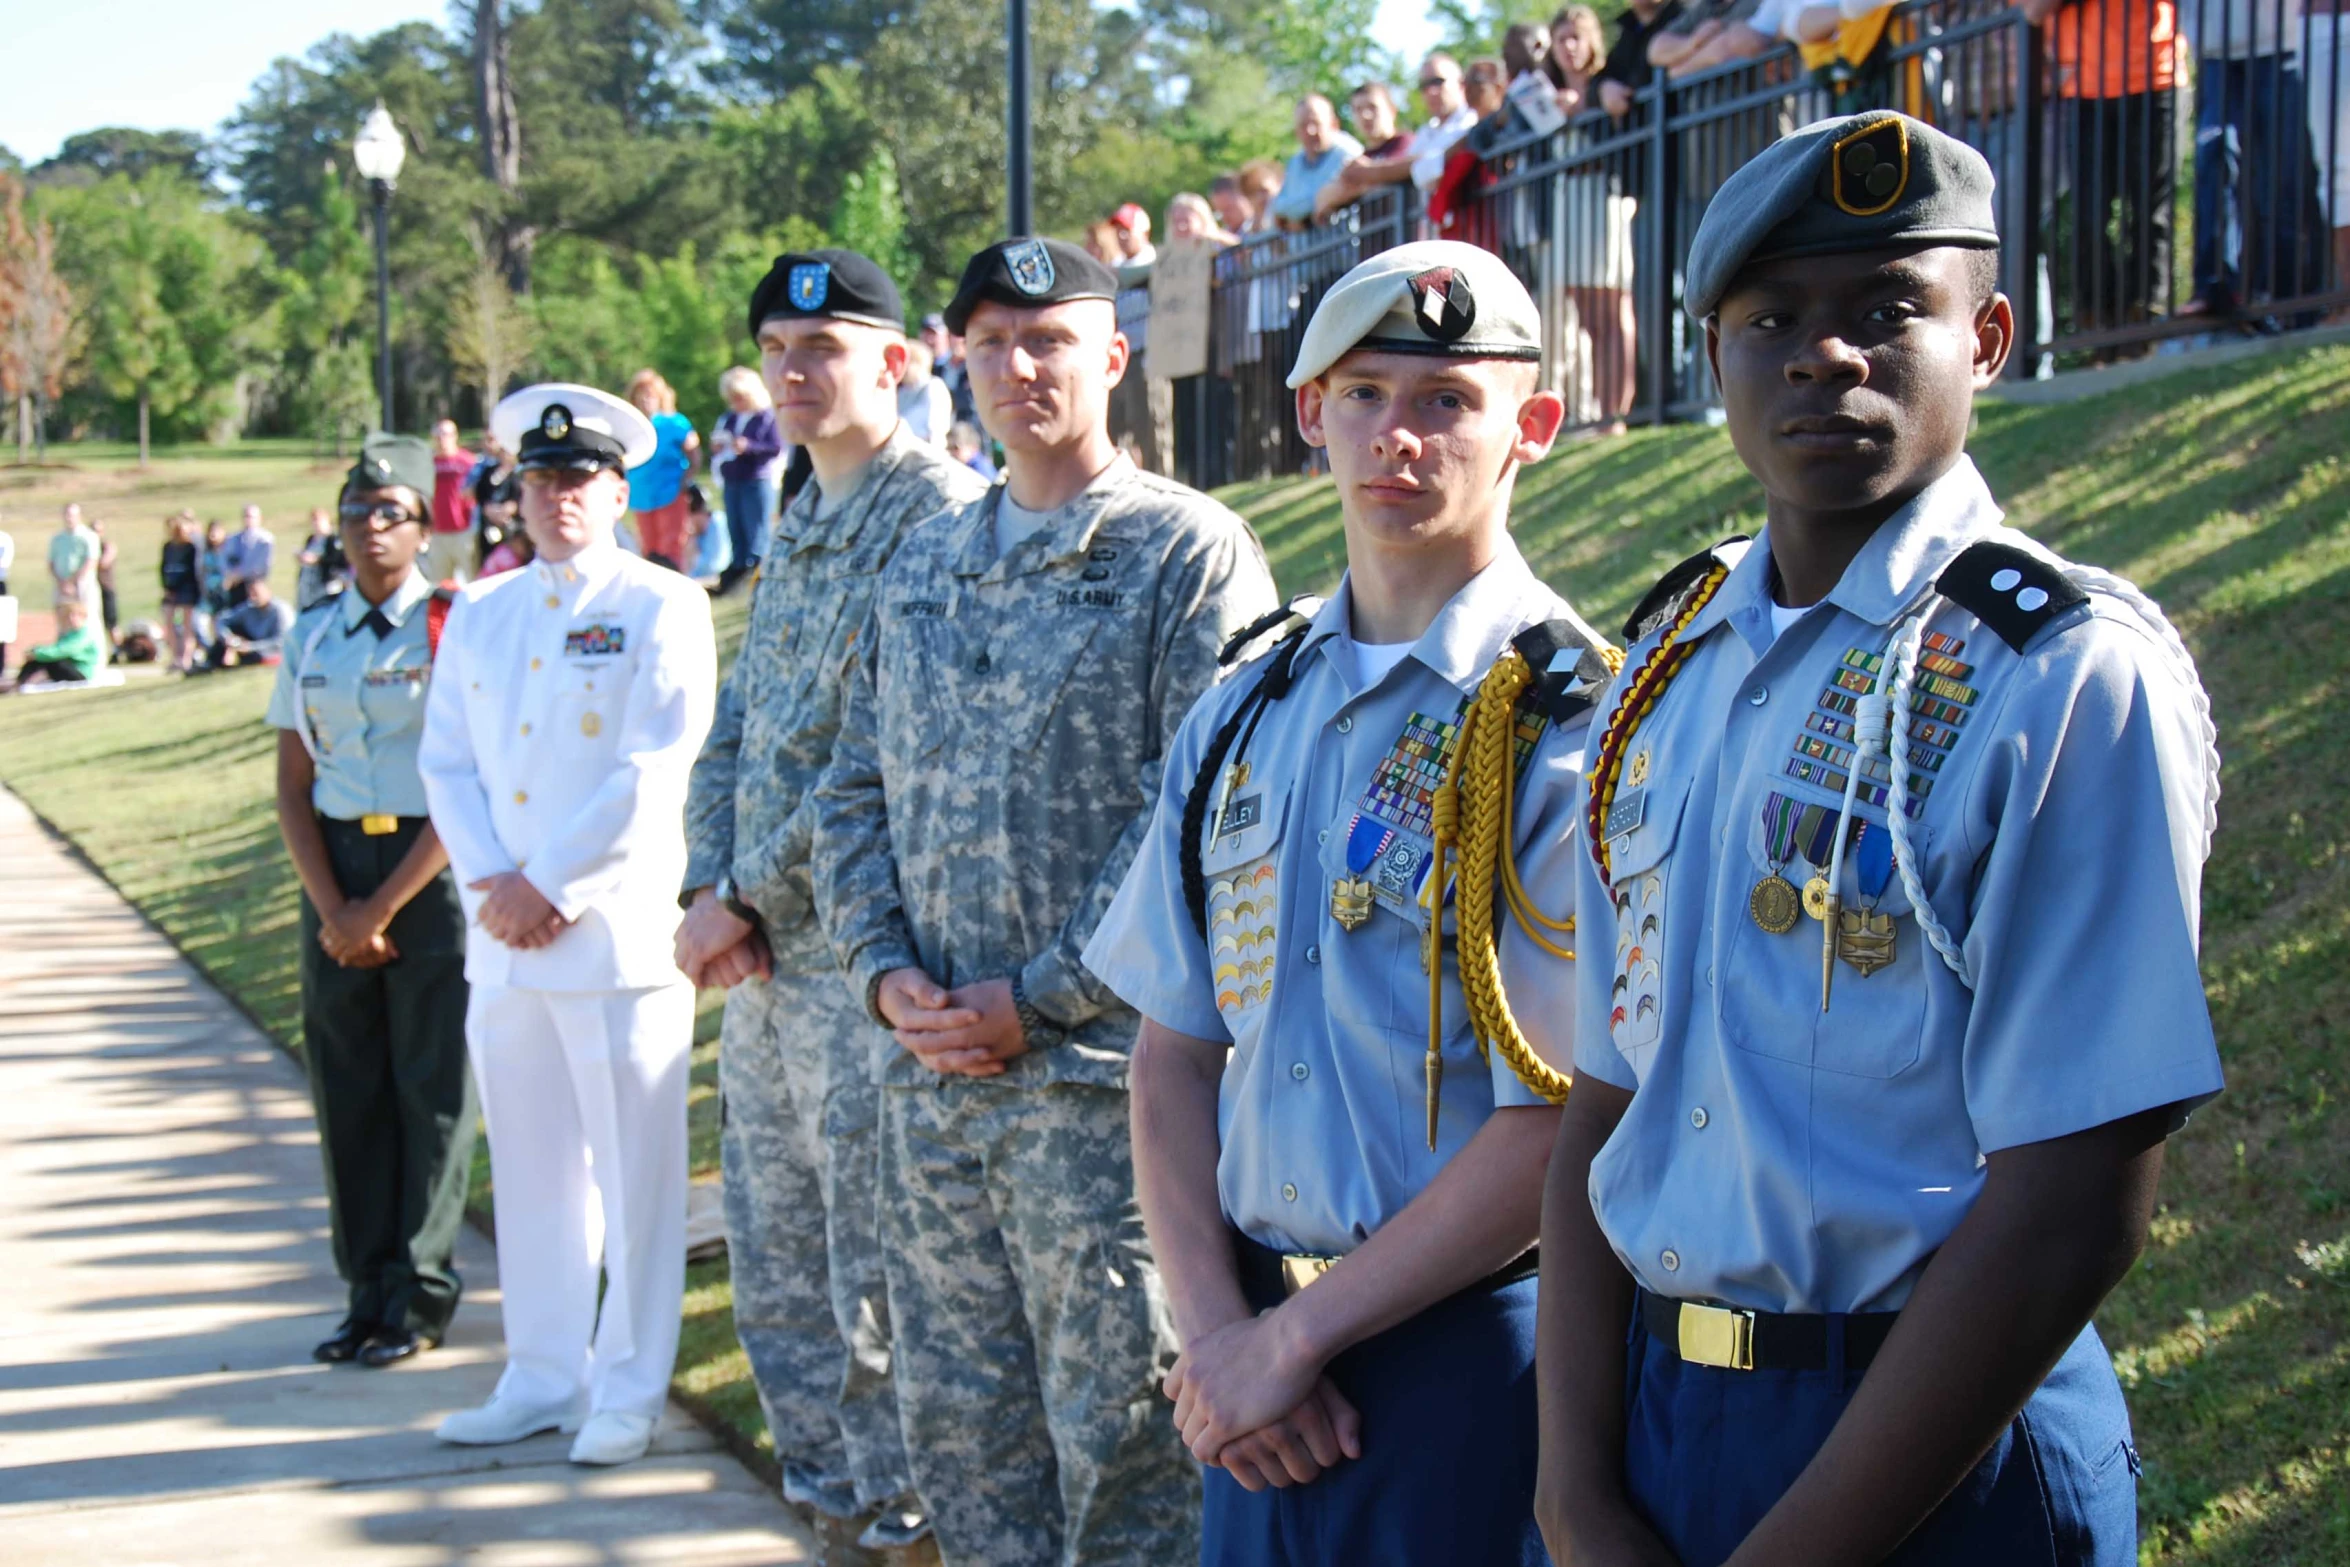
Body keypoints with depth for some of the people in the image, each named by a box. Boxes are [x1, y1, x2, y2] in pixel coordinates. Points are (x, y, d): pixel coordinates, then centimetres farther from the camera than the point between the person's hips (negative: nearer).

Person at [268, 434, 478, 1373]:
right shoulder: (311, 638, 9)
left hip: (433, 870, -4)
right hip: (335, 868, 5)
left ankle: (421, 1295, 9)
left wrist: (384, 907, -11)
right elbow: (292, 786, 9)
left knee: (432, 1085, 0)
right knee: (347, 1084, 6)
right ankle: (368, 1290, 15)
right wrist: (333, 908, -4)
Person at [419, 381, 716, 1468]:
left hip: (619, 931, -5)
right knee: (531, 1166, 11)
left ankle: (628, 1392, 7)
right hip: (502, 939, 5)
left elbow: (652, 775, -10)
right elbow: (445, 762, 11)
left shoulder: (662, 608, -1)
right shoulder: (477, 615, 16)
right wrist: (490, 882, -5)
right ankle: (543, 1379, 20)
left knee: (633, 1170, -1)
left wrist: (552, 887, -12)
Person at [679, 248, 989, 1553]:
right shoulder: (799, 529, 16)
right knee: (777, 1268, 16)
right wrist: (710, 887, -1)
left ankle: (907, 1512, 9)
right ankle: (827, 1482, 29)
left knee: (877, 1273, -2)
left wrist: (747, 896, -13)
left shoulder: (939, 515, -13)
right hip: (767, 960, 9)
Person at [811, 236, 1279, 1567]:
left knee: (1118, 1432, -1)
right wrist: (886, 970, 0)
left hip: (1097, 1068, -6)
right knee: (957, 1415, 13)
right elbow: (856, 792, 18)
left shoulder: (1188, 551, -4)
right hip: (929, 1069, 7)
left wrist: (1039, 998, -14)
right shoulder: (923, 569, 16)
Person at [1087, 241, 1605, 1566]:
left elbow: (1557, 1125, -15)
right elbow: (1175, 1054, 10)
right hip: (1262, 1358, 5)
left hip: (1468, 1351, -5)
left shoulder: (1572, 726, -11)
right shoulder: (1242, 722, 9)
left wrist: (1297, 1336, -11)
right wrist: (1218, 1331, -3)